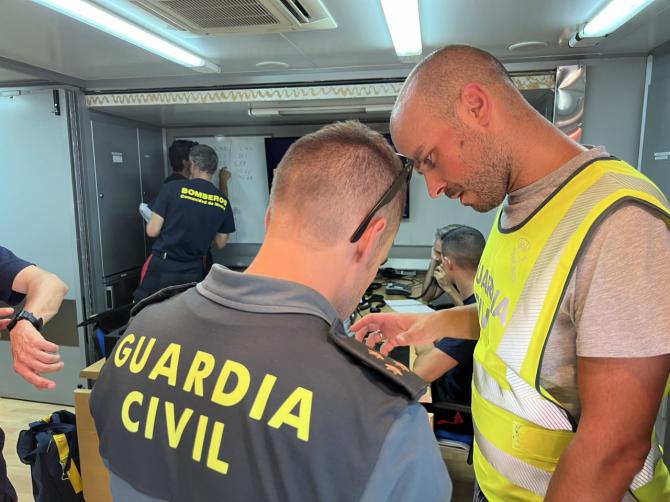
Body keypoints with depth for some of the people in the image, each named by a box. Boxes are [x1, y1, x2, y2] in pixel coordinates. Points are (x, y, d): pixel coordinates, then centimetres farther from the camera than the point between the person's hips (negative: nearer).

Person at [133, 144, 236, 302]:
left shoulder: (172, 188, -10)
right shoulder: (223, 202, -1)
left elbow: (152, 231, -9)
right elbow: (221, 243, 9)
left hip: (162, 267, -3)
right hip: (194, 272, 3)